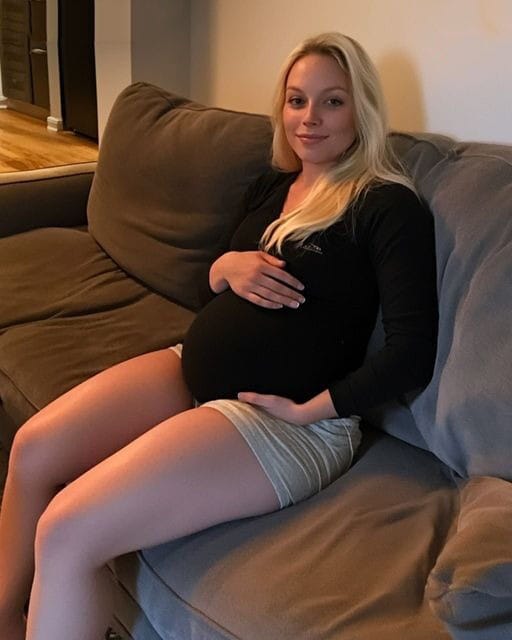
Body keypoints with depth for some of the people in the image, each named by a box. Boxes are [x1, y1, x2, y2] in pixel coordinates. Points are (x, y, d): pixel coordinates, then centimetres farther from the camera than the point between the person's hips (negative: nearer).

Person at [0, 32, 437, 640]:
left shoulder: (388, 207, -8)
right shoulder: (270, 186, 15)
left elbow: (412, 351, -15)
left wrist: (311, 408, -16)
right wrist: (227, 266, -1)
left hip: (283, 417, -7)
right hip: (194, 368, 8)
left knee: (66, 534, -20)